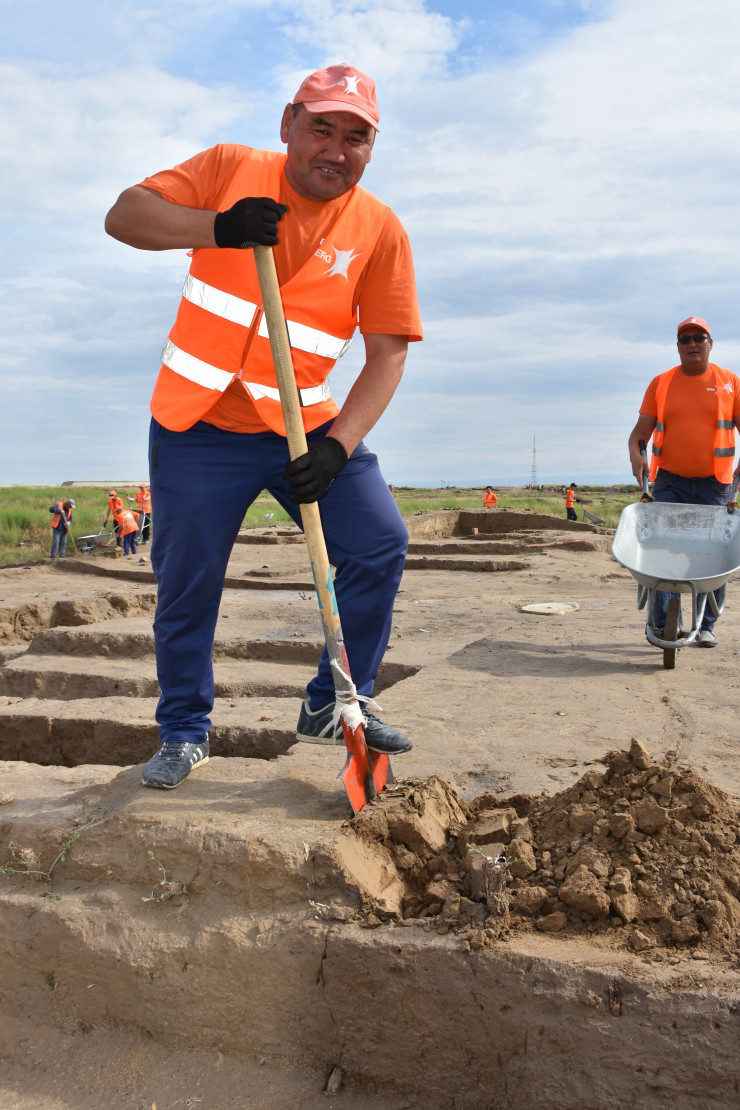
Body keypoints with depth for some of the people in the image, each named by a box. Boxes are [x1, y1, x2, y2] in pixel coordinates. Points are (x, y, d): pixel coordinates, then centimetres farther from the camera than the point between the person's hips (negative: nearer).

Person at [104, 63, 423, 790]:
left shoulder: (379, 230, -4)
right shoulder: (230, 170, -2)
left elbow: (388, 355, -9)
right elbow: (123, 217, -8)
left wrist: (336, 446, -22)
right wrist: (219, 227, -25)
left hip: (307, 425, 1)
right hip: (201, 424, -1)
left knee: (380, 544, -9)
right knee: (186, 578, 1)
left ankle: (333, 707, 10)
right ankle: (183, 732, 22)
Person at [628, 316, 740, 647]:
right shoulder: (660, 384, 7)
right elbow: (640, 431, 5)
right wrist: (635, 454, -16)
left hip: (713, 484, 0)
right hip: (669, 482, 0)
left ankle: (706, 626, 12)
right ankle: (662, 623, -4)